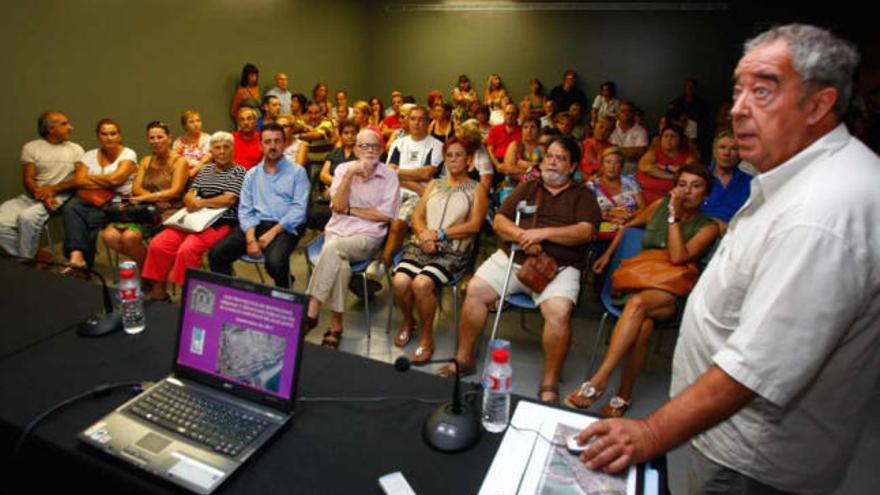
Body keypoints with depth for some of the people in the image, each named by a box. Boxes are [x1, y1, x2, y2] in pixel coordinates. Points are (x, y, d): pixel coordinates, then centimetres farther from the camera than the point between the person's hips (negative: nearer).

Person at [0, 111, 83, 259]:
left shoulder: (75, 150, 7)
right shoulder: (31, 147, 7)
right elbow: (28, 179, 0)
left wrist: (53, 189, -14)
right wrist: (42, 196, -19)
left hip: (60, 196, -2)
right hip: (31, 196, 2)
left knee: (27, 217, -30)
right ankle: (23, 258, -6)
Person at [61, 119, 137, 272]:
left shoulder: (128, 154, 2)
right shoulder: (89, 155, 15)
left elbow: (114, 179, -12)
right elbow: (79, 181, 1)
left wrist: (88, 178, 1)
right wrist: (106, 183, -8)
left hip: (116, 202, -4)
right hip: (89, 198, 4)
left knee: (91, 218, -31)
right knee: (70, 207, -28)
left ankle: (84, 261, -19)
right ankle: (76, 254, -38)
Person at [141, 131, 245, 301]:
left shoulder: (238, 171, 2)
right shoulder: (205, 169, 21)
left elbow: (229, 199, -11)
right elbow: (189, 195, 13)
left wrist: (201, 202, -12)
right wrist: (191, 202, -10)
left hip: (221, 223, -6)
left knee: (187, 249, -30)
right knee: (157, 244, -12)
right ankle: (158, 291, -2)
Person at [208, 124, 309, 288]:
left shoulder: (297, 172, 5)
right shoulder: (252, 174, 17)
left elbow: (299, 208, -6)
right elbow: (245, 209, 9)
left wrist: (273, 232, -16)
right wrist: (250, 238, -10)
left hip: (284, 227, -4)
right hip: (256, 224, 4)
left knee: (274, 261, -33)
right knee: (217, 253, -17)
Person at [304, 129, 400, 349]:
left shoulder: (389, 176, 3)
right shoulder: (343, 169, 10)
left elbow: (385, 215, -5)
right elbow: (338, 206, -3)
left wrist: (349, 210, -4)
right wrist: (350, 175, -12)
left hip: (367, 236, -2)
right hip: (337, 231, 2)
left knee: (333, 247, -33)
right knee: (340, 264, -32)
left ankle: (312, 312, -25)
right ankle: (335, 325, -20)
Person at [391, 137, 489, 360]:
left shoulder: (477, 189, 10)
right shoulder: (434, 184, 23)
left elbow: (474, 225, -3)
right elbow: (417, 216, 13)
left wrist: (439, 234, -10)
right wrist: (423, 234, -9)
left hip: (453, 251, -4)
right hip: (421, 245, 4)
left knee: (421, 283, -30)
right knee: (399, 281, -24)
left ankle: (426, 336, -7)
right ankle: (408, 320, 8)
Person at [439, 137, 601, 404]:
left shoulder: (582, 195, 12)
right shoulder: (528, 187, 20)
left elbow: (586, 231, -6)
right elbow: (499, 220, 11)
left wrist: (542, 233, -16)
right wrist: (520, 235, -10)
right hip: (511, 257, 3)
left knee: (559, 311, -30)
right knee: (475, 290, -16)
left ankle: (550, 383, -14)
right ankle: (464, 358, 0)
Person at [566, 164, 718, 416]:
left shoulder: (708, 227, 5)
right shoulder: (660, 205, 14)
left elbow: (677, 257, -12)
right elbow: (628, 227, 30)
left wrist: (674, 216, -9)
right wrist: (607, 254, 23)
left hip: (673, 294, -2)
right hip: (639, 282, 3)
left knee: (638, 303, -37)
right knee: (643, 325, -33)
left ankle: (599, 380, -38)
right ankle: (624, 396, -25)